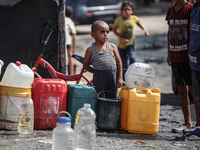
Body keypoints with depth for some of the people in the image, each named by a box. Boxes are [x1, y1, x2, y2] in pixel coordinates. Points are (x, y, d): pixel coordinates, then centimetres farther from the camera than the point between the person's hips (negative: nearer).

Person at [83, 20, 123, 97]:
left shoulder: (112, 47, 1)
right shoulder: (90, 50, -2)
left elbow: (119, 62, 5)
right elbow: (85, 65, 7)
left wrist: (120, 78, 1)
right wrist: (96, 71, 1)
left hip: (112, 76, 2)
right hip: (99, 77, -1)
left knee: (113, 96, 8)